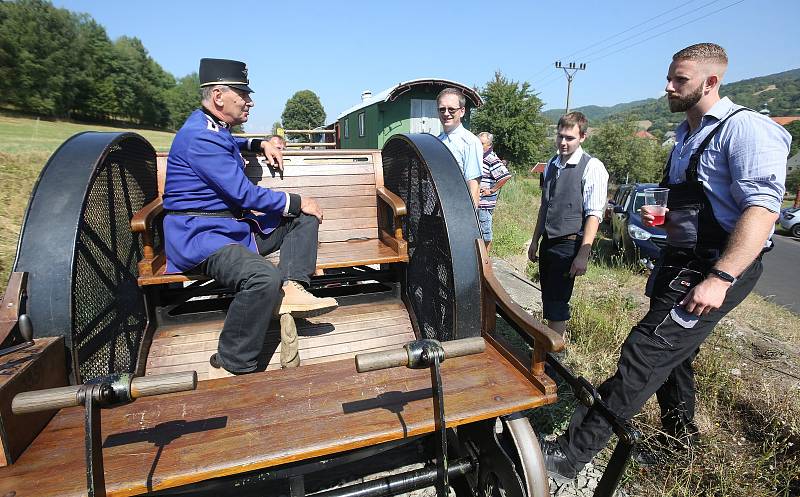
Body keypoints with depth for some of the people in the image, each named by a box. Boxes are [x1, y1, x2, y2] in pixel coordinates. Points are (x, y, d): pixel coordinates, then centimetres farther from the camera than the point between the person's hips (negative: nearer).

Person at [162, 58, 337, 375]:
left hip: (236, 225, 11)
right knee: (265, 278, -38)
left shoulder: (213, 128, 15)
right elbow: (245, 194, -19)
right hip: (200, 236, -11)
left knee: (304, 218, 7)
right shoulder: (199, 136, -16)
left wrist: (260, 144, 24)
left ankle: (291, 288, -16)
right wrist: (297, 202, -8)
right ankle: (232, 367, -18)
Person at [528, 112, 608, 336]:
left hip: (569, 244, -7)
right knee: (548, 299, 15)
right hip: (547, 242, 7)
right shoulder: (552, 164, 10)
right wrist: (535, 240, 17)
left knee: (556, 303, -3)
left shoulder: (592, 167, -10)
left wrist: (583, 254, -20)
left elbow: (594, 215, -15)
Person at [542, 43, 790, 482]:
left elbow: (763, 208, -23)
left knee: (644, 355, -15)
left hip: (719, 266, -10)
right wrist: (658, 215, 10)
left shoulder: (744, 129, -13)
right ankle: (680, 439, 45)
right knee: (672, 352, 21)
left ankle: (570, 454, -8)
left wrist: (720, 278, -30)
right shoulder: (684, 136, 16)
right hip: (681, 261, 10)